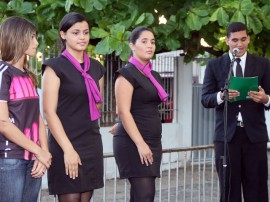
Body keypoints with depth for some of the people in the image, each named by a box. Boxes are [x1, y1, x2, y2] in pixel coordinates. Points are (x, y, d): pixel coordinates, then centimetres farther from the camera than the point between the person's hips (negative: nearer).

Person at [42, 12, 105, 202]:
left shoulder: (96, 67, 12)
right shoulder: (55, 67, -6)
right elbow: (49, 112, -12)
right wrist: (68, 149, -17)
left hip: (92, 144, 6)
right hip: (66, 144, -6)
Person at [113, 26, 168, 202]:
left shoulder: (154, 76, 16)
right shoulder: (127, 73, -7)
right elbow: (123, 111, -14)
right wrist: (140, 143, -19)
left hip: (153, 142, 8)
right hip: (133, 143, -7)